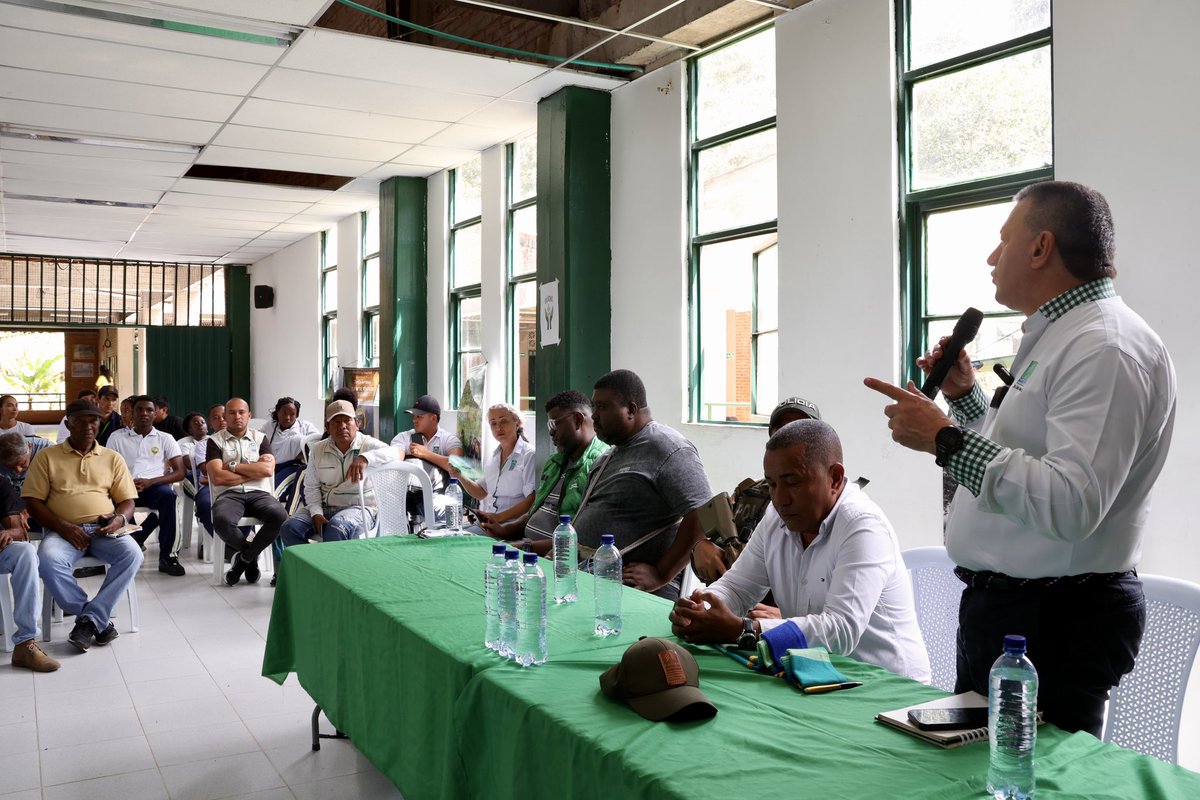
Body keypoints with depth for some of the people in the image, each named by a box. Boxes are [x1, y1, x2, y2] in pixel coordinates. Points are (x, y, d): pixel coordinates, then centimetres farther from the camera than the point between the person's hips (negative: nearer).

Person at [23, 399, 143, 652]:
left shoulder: (113, 458, 14)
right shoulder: (46, 457, 9)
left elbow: (127, 501, 12)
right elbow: (33, 501, 4)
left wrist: (120, 518, -12)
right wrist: (63, 527, -12)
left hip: (104, 530, 1)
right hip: (63, 530, -1)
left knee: (132, 554, -30)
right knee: (48, 561, -34)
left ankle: (89, 620, -23)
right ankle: (100, 620, -21)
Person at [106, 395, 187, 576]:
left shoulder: (165, 439, 15)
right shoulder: (117, 437, 18)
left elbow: (180, 472, 5)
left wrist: (149, 482, -11)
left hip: (153, 486, -1)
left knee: (167, 495, -37)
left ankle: (167, 556, -29)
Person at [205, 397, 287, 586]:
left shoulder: (261, 438, 15)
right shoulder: (215, 441, 9)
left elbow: (268, 470, -2)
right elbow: (217, 477, -5)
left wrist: (233, 466, -3)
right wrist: (254, 471, -2)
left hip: (258, 493, 2)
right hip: (229, 494, -1)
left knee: (280, 516, -31)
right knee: (222, 521, -37)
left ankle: (244, 557, -8)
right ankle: (251, 556, -5)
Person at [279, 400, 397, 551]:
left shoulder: (368, 445, -4)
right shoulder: (318, 449, 10)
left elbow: (394, 453, -25)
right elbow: (311, 487, 10)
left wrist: (364, 458, -42)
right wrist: (316, 514, -8)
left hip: (359, 508, -5)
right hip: (323, 507, 5)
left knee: (335, 529, -36)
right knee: (290, 527, -19)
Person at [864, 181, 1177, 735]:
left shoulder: (1106, 348, -19)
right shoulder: (1053, 337, 16)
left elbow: (1071, 503, -31)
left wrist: (946, 439, -27)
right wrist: (966, 396, 12)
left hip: (1054, 623, -11)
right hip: (998, 605, 11)